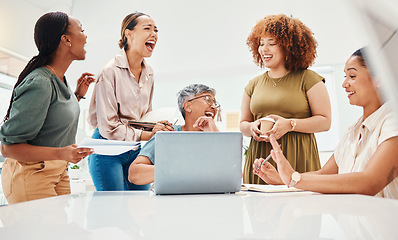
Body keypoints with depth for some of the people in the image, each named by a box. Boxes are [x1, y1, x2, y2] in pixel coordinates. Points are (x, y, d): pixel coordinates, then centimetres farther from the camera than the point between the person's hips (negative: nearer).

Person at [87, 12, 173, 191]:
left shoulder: (149, 74, 7)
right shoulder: (110, 71, -15)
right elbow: (108, 127, -18)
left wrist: (156, 127, -4)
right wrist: (147, 135, -18)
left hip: (136, 150, 7)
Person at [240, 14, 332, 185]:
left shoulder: (308, 79, 3)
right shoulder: (253, 85, 15)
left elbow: (325, 121, -2)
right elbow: (243, 124, 18)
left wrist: (290, 124, -15)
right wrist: (252, 128, -5)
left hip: (297, 159, -3)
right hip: (260, 159, 3)